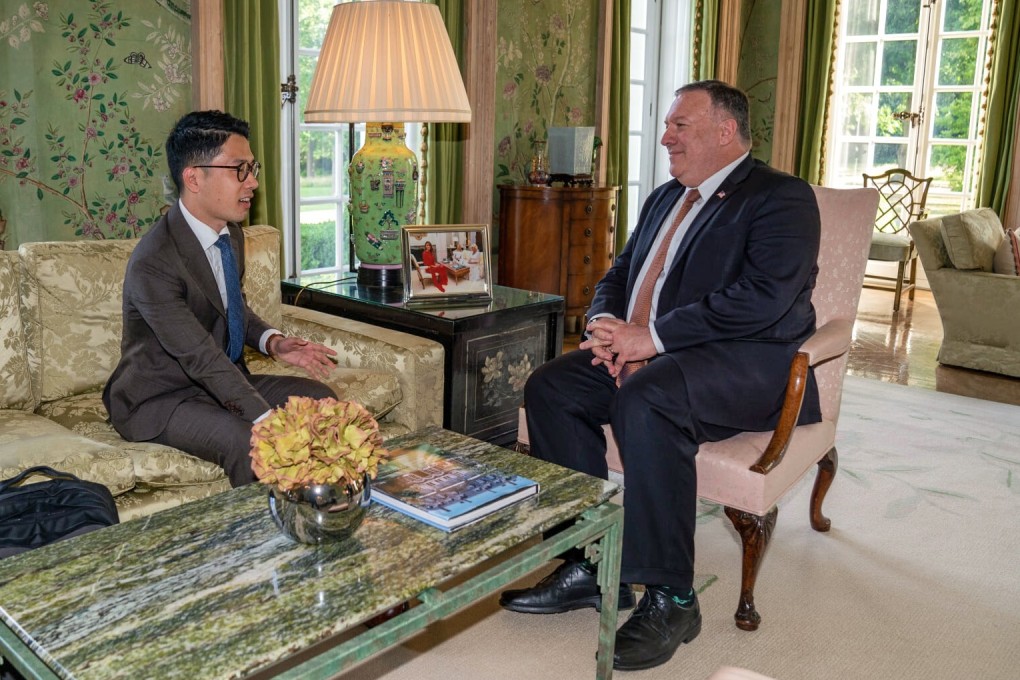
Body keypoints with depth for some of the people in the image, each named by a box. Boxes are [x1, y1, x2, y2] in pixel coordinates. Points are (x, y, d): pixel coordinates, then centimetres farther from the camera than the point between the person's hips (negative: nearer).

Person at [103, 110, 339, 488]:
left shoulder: (231, 233, 1)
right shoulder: (152, 263, -26)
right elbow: (203, 358, -30)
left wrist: (272, 341, -4)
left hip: (224, 378, 8)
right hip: (159, 399, -8)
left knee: (318, 398, -6)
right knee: (254, 444, -31)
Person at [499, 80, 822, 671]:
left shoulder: (783, 197, -5)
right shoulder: (665, 199, 22)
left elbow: (762, 297, -20)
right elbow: (619, 274, 21)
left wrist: (650, 337, -22)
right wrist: (609, 327, -4)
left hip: (747, 362, -8)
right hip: (644, 354, 8)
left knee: (644, 399, -36)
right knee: (549, 387, -10)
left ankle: (670, 599, -22)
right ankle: (589, 567, -3)